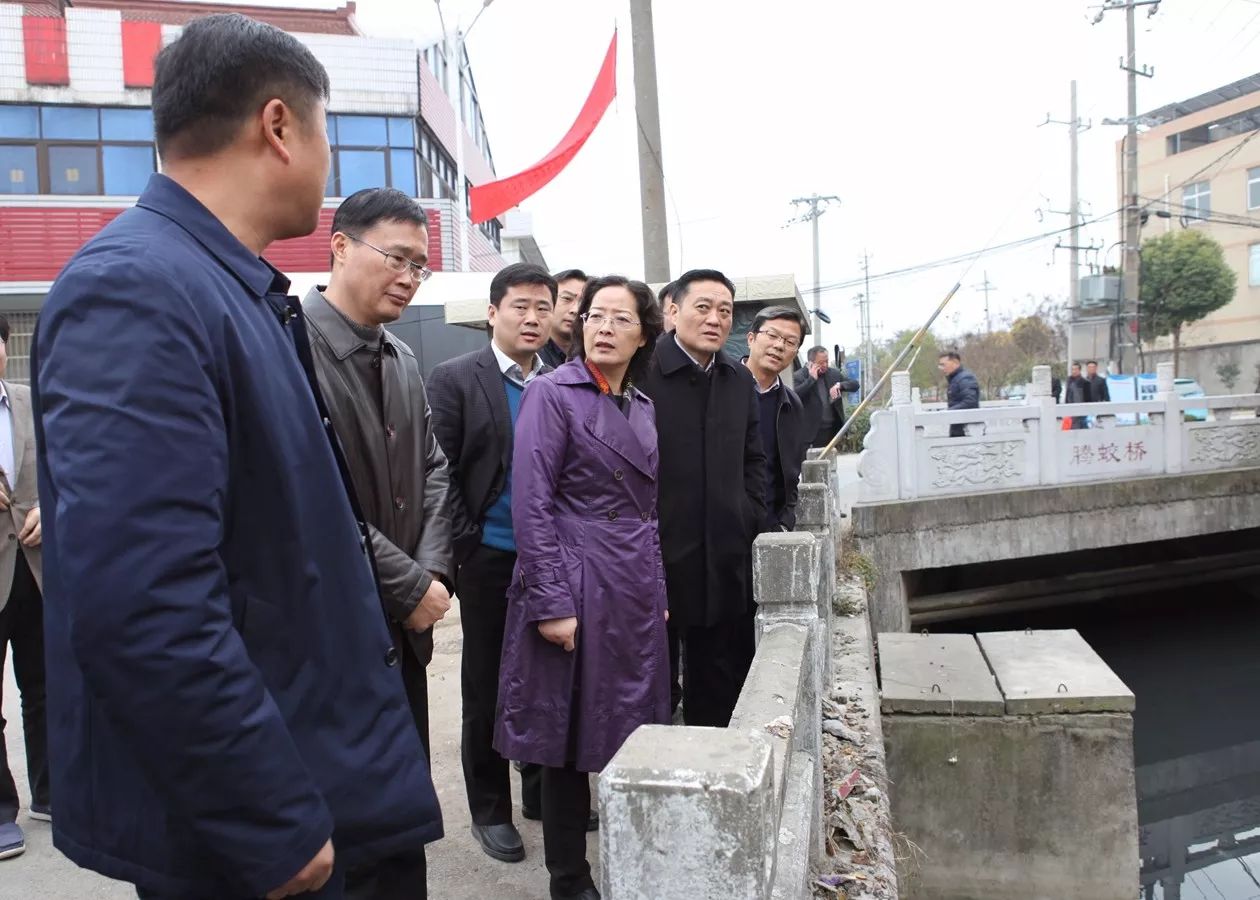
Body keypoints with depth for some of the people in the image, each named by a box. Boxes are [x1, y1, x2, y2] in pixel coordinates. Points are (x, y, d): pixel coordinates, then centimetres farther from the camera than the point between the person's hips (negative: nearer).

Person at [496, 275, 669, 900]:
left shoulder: (643, 407, 12)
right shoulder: (551, 393, -8)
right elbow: (532, 504, -14)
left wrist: (658, 589, 15)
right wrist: (551, 603, -18)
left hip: (637, 595, 6)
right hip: (576, 588, -6)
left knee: (633, 738, 13)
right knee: (571, 740, 5)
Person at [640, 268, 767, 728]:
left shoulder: (739, 379, 10)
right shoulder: (641, 372, -11)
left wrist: (751, 519, 9)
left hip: (724, 561, 6)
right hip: (656, 556, -5)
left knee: (720, 686, 16)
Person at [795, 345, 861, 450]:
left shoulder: (835, 373, 11)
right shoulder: (800, 376, -3)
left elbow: (855, 384, 9)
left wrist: (839, 385, -10)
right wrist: (811, 378, -15)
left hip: (835, 428, 5)